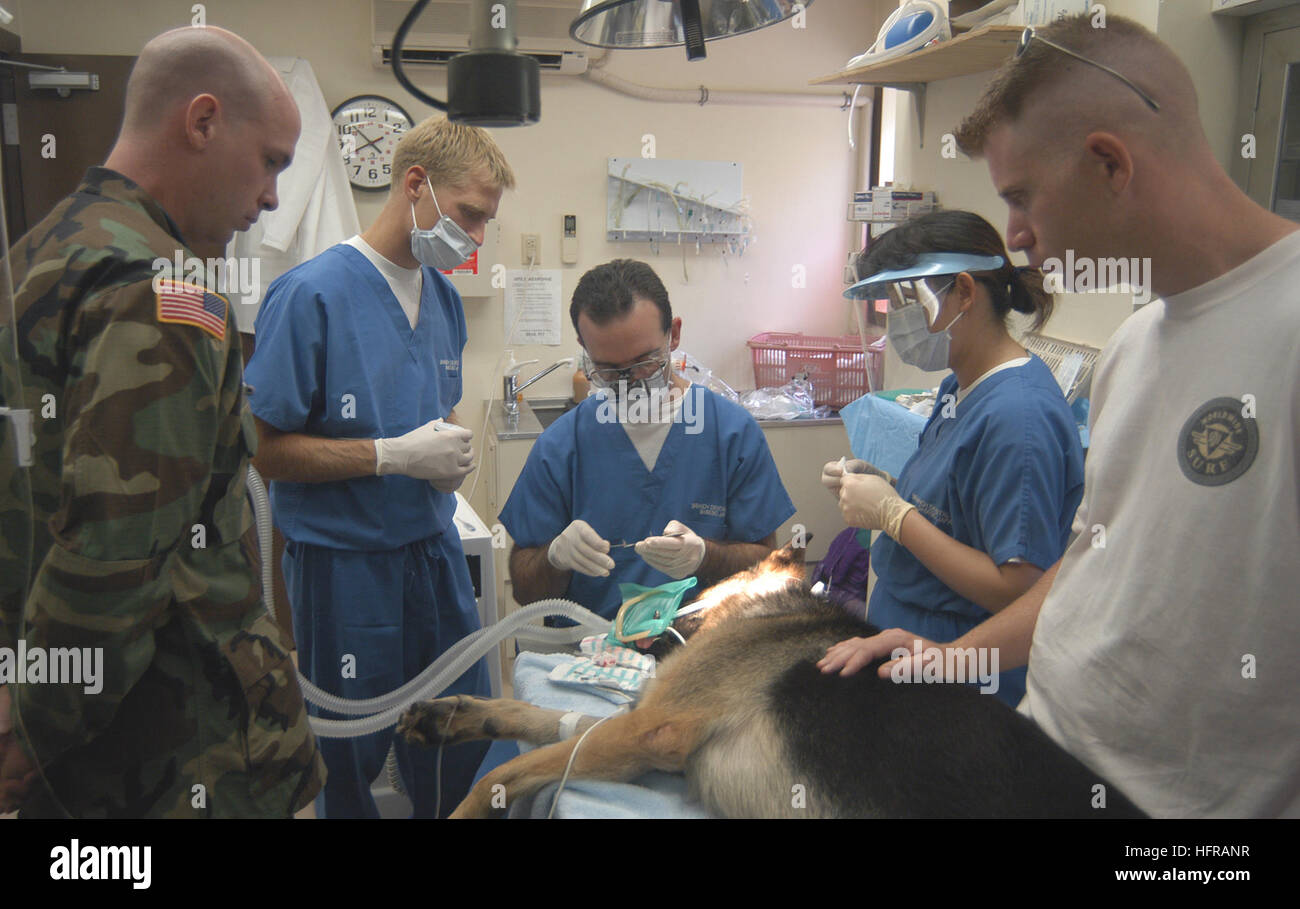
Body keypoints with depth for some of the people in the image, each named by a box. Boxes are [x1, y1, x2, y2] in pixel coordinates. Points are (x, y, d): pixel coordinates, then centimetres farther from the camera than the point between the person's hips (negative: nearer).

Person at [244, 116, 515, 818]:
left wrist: (449, 453, -2)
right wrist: (394, 455, -21)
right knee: (350, 758, 11)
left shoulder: (442, 295, 8)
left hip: (434, 547, 7)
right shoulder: (311, 294, -15)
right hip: (343, 561, -6)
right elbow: (256, 447, -17)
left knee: (462, 744, 16)